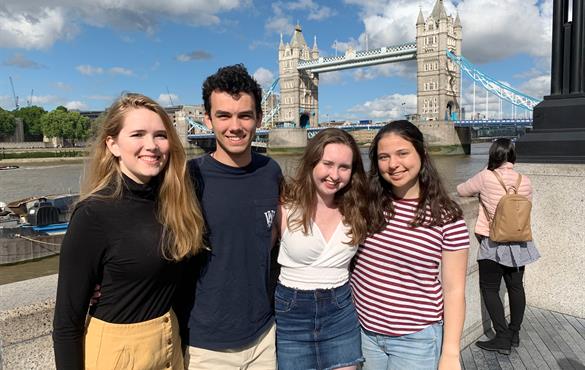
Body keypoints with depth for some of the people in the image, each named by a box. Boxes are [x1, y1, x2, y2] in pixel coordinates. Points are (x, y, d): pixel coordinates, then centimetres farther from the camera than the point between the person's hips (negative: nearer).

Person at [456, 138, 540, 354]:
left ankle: (503, 338, 7)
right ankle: (515, 334, 30)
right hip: (519, 243, 5)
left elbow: (461, 191, -1)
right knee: (516, 287, 16)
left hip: (493, 244, -5)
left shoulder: (485, 177, -14)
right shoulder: (525, 182, -2)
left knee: (489, 288, 6)